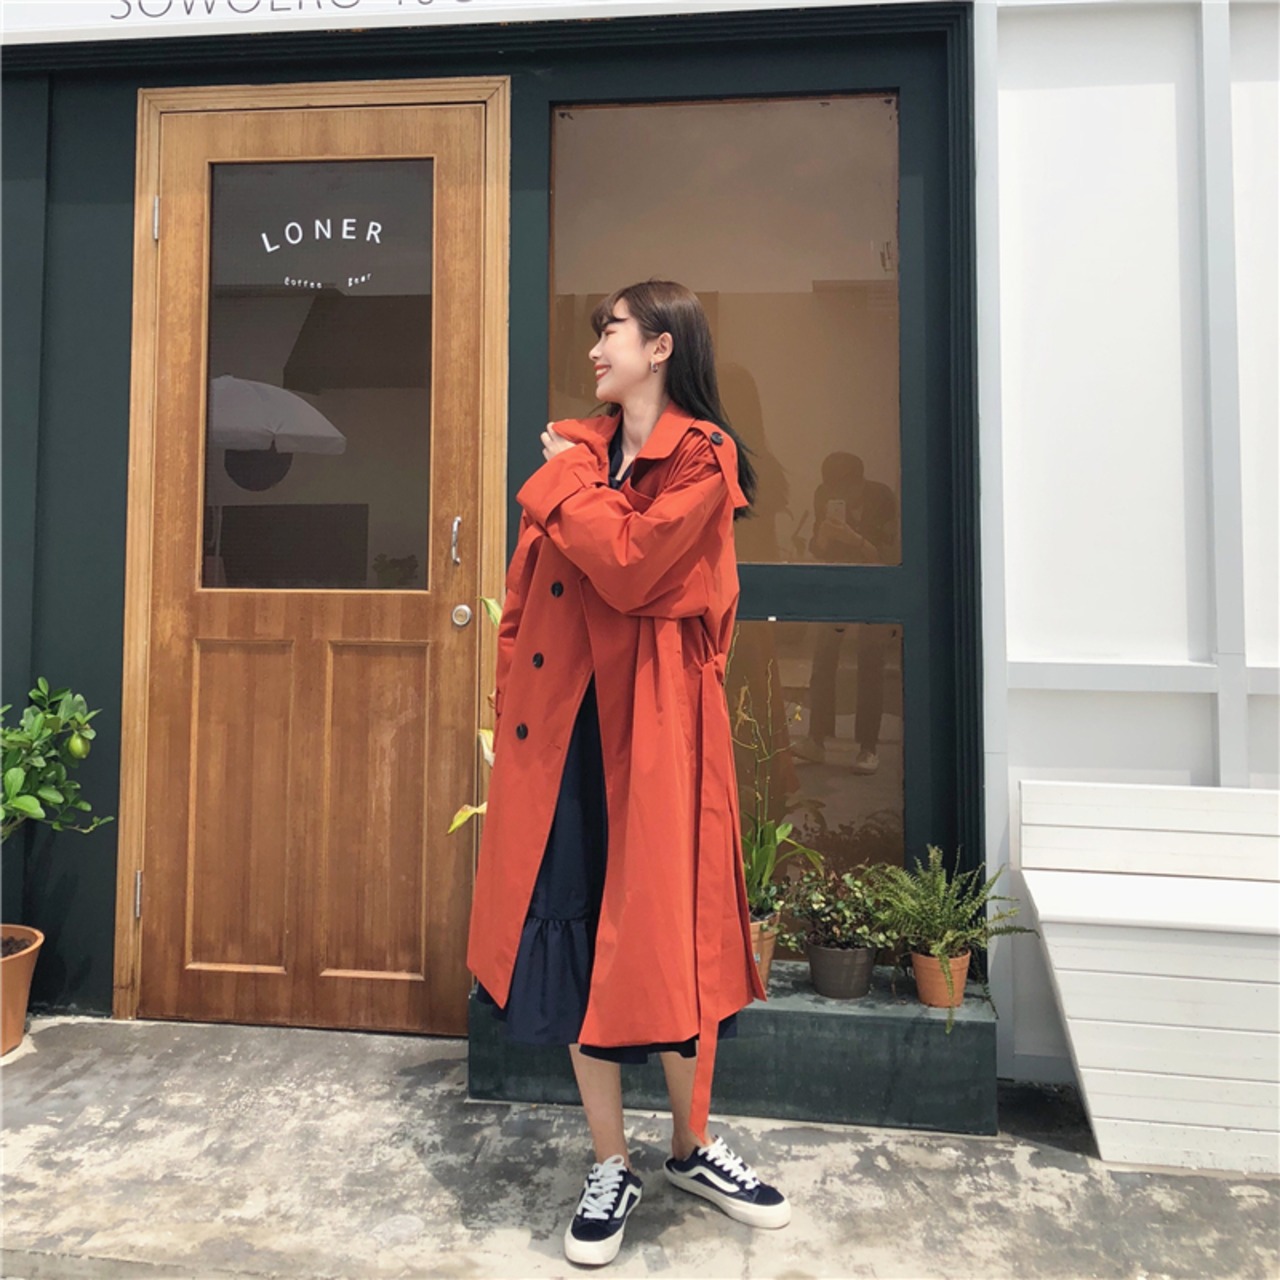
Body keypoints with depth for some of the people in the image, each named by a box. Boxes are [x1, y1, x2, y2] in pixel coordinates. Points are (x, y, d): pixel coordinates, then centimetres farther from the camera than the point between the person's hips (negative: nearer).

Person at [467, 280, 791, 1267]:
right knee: (577, 936, 8)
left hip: (655, 725, -5)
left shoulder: (702, 457, -5)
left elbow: (627, 568, -20)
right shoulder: (579, 450, 13)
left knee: (669, 933, 6)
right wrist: (507, 709, 8)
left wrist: (563, 482, -6)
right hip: (562, 724, 5)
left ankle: (693, 1148, 32)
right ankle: (611, 1166, 27)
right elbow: (525, 598, 12)